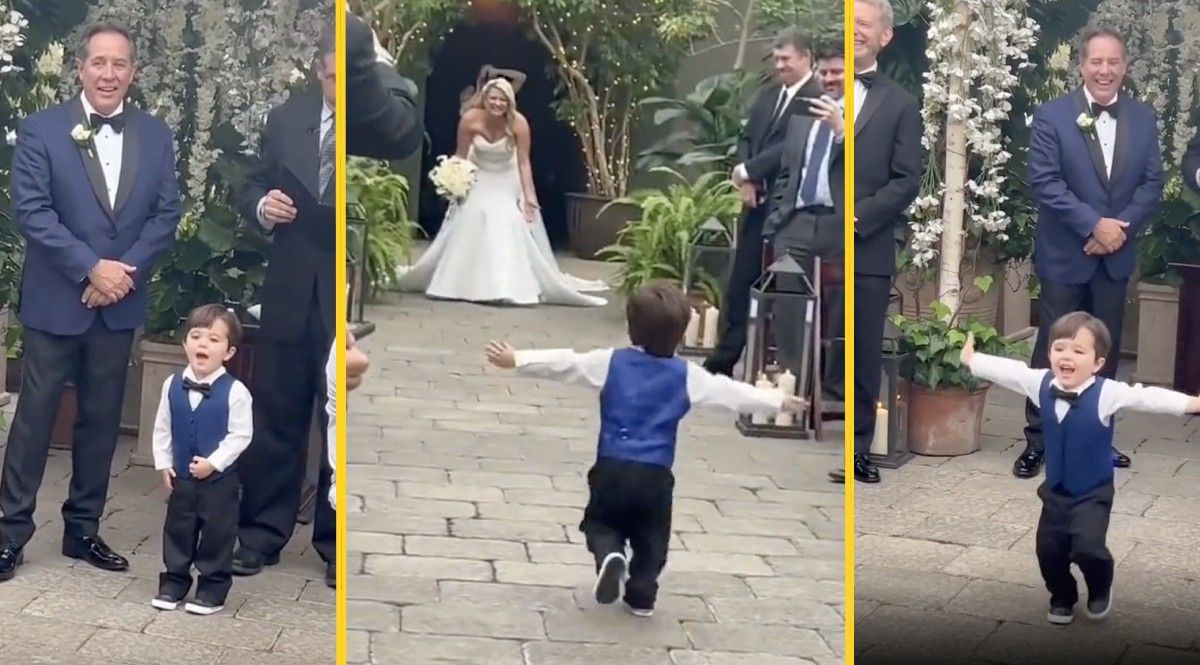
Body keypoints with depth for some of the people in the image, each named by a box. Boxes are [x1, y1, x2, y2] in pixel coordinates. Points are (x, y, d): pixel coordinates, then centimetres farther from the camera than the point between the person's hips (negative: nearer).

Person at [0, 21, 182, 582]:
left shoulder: (156, 136, 6)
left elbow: (166, 214, 2)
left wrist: (126, 271, -12)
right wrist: (90, 268, -17)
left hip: (120, 301, 3)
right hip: (55, 299, -3)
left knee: (102, 418, 10)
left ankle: (83, 528, 22)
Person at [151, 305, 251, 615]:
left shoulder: (235, 391, -16)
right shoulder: (172, 385, -2)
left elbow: (240, 435, -13)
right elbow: (162, 428, 6)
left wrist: (213, 462, -17)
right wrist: (164, 463, 2)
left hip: (220, 479, -4)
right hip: (181, 476, 4)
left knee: (217, 532, 5)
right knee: (177, 529, 14)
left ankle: (213, 588, 17)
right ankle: (174, 581, 28)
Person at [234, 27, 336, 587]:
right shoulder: (286, 119, 4)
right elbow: (252, 188, 11)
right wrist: (262, 205, -10)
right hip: (290, 290, 3)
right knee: (275, 417, 10)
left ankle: (335, 539, 20)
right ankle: (262, 532, 21)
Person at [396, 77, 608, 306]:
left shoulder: (518, 123, -26)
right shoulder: (470, 119, -23)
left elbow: (524, 163, -23)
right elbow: (461, 157, -11)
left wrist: (529, 198, -26)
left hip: (507, 183, -1)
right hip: (478, 180, 1)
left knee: (511, 229, -10)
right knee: (467, 227, 1)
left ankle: (510, 286, -1)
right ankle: (461, 283, 16)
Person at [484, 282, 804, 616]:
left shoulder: (611, 362, 0)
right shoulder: (687, 375, 2)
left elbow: (563, 362, -2)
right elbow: (730, 392, 7)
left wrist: (516, 360, 1)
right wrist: (778, 401, 17)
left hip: (611, 468, -1)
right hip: (655, 475, 1)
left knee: (601, 523, 17)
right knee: (651, 539, 18)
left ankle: (609, 555, -12)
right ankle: (642, 595, 16)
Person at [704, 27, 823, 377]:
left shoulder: (817, 98, -12)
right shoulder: (767, 94, 13)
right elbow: (746, 137, 13)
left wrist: (747, 171, -15)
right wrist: (746, 181, -4)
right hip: (757, 201, 7)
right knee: (740, 281, 9)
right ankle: (724, 357, 16)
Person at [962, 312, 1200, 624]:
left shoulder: (1107, 393, -22)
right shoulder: (1041, 384, -8)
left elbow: (1146, 397, -31)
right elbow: (1007, 371, 5)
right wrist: (971, 360, 16)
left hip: (1092, 494, -4)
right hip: (1055, 492, 5)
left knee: (1087, 548, -18)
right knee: (1048, 551, 5)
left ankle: (1101, 590, 15)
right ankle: (1063, 598, 34)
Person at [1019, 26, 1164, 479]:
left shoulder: (1144, 119, 4)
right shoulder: (1052, 115, -8)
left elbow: (1152, 184, 2)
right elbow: (1044, 182, -14)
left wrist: (1120, 228, -14)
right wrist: (1093, 225, -20)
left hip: (1116, 255, 4)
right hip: (1064, 254, -4)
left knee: (1105, 350, 11)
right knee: (1053, 349, 2)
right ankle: (1037, 440, 10)